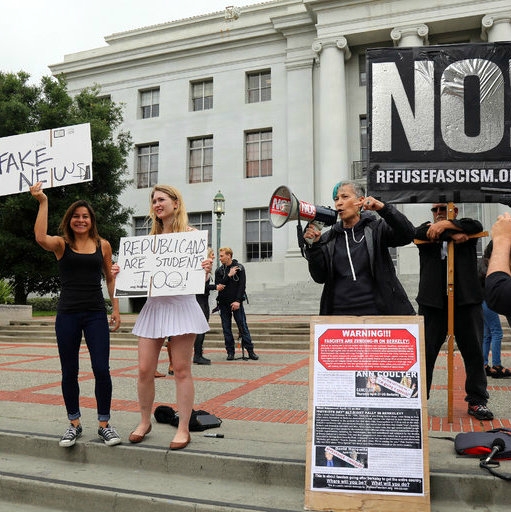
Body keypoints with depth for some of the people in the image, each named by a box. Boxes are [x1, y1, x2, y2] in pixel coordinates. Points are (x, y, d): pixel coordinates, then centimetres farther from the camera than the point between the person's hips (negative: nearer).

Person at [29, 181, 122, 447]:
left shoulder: (103, 245, 7)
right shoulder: (61, 244, 2)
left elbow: (110, 278, 13)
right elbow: (40, 238, -21)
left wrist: (115, 310, 8)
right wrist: (42, 202, -21)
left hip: (96, 313, 0)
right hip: (67, 314, 0)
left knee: (101, 370, -4)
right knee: (69, 372, 8)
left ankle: (104, 425, 11)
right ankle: (74, 424, 24)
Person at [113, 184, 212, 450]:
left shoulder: (191, 235, 2)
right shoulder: (151, 238, 16)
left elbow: (200, 277, 0)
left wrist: (206, 269, -22)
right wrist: (121, 271, 4)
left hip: (181, 305, -5)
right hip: (153, 305, 5)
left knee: (181, 370, 1)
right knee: (144, 369, 4)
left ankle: (184, 428, 12)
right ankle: (144, 421, 25)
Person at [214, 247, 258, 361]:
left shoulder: (239, 268, 0)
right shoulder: (219, 270, 11)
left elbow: (242, 285, -6)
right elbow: (217, 285, -1)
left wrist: (238, 301, -15)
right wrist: (228, 275, -11)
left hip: (236, 302, -4)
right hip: (223, 303, 4)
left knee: (243, 326, -4)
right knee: (226, 329, 4)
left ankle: (250, 351, 1)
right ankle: (230, 351, 12)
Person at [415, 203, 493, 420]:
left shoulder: (464, 228, 13)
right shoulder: (428, 228, 14)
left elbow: (477, 226, -9)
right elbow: (418, 233, -9)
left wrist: (446, 224, -18)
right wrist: (453, 235, -15)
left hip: (466, 300, 0)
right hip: (432, 301, 0)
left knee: (474, 351, 5)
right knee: (425, 352, 2)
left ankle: (477, 400, 16)